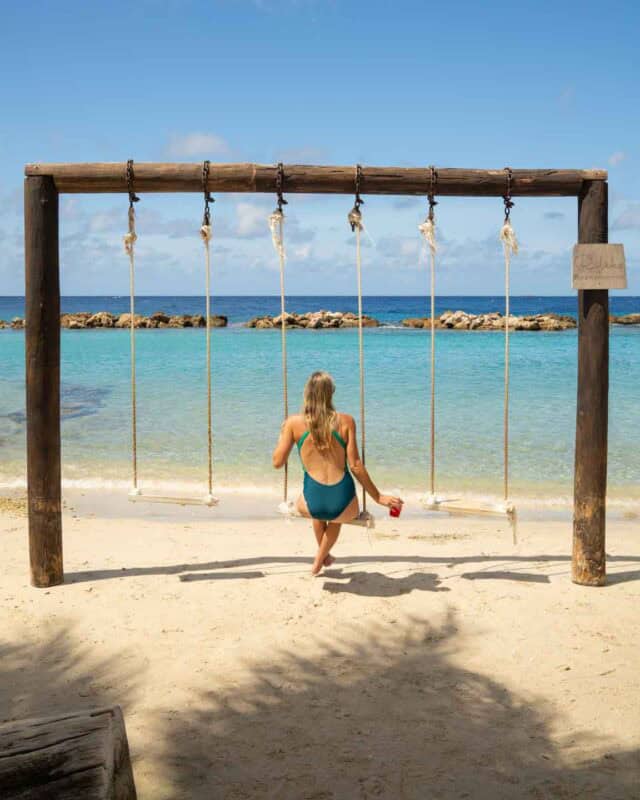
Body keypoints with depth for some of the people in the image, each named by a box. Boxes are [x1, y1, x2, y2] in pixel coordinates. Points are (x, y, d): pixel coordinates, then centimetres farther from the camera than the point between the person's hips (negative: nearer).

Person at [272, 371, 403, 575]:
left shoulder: (294, 423, -2)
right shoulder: (345, 421, -2)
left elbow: (278, 462, 1)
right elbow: (355, 466, -4)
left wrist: (283, 434, 19)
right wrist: (378, 497, 5)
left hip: (314, 504, 1)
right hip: (344, 506, 0)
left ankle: (323, 555, 59)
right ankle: (319, 560, 47)